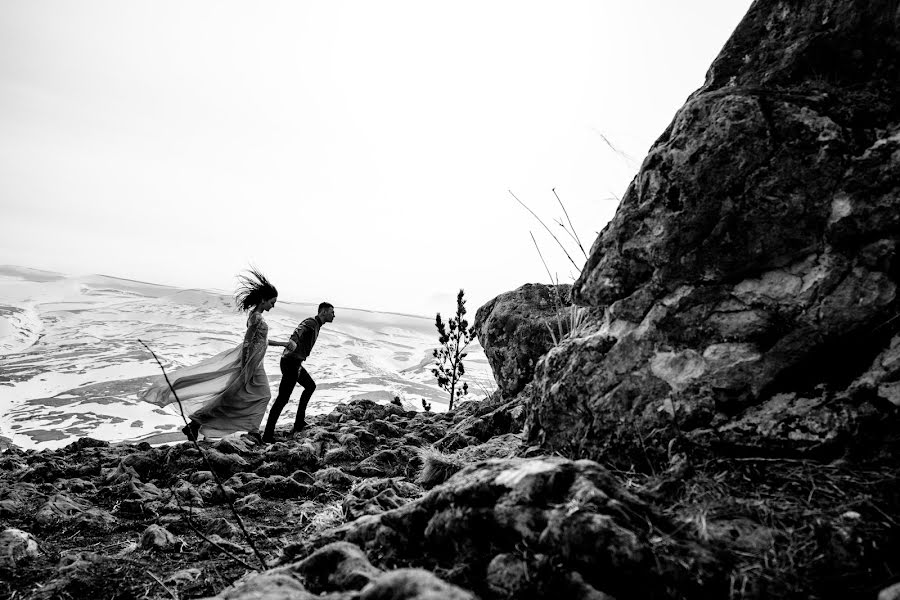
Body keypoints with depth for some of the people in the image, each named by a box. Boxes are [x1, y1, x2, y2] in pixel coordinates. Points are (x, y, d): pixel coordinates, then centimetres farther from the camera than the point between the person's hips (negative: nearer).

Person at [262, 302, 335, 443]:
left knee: (310, 386, 25)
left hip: (295, 363, 11)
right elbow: (300, 328, -34)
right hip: (291, 362, -11)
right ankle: (268, 435, -7)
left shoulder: (316, 325, 20)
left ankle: (299, 422, 29)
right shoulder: (311, 322, -12)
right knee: (283, 398, -10)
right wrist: (293, 340, -52)